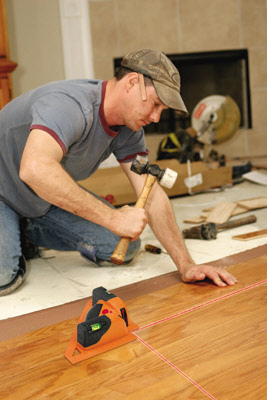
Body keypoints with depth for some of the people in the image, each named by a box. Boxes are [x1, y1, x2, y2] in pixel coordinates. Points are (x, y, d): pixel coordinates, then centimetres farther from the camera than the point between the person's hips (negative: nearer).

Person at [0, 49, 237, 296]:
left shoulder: (129, 131, -10)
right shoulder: (71, 104, -35)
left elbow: (152, 195, -11)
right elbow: (35, 169, -52)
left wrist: (186, 265, -17)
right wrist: (114, 218, -49)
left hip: (49, 200, 7)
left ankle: (29, 232, 15)